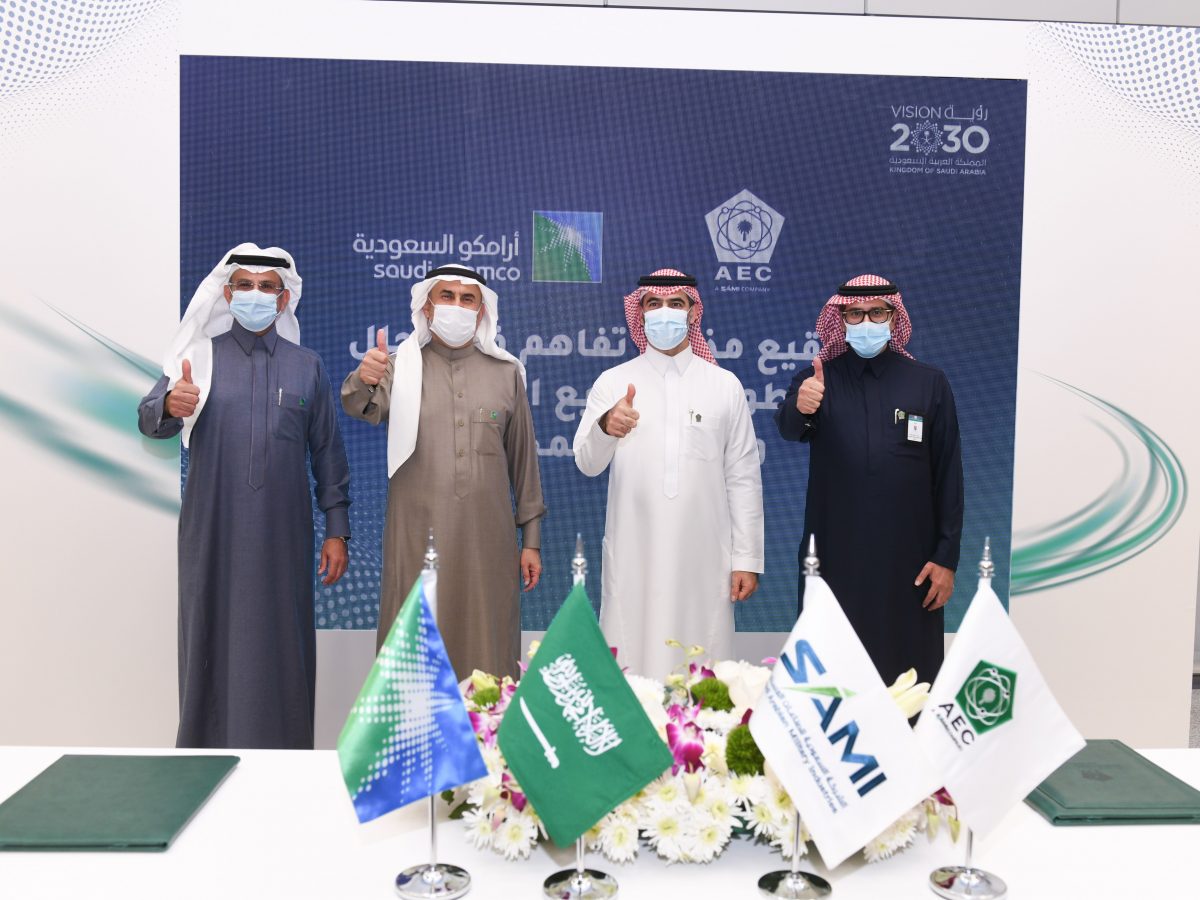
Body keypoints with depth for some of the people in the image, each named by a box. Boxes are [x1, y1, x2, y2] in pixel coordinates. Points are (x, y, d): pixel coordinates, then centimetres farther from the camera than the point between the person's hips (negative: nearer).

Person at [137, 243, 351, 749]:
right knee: (213, 641, 5)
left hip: (282, 536, 1)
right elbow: (149, 420, -6)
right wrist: (170, 407, -30)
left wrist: (337, 530, 2)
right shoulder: (199, 357, 6)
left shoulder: (307, 366, 9)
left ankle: (283, 757, 16)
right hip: (212, 533, 0)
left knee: (280, 647, 5)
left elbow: (327, 453, 7)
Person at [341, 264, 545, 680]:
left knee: (486, 646, 7)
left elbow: (523, 457, 9)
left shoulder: (506, 371, 8)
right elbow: (361, 408, -17)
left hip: (487, 538, 1)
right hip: (417, 536, -1)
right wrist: (364, 381, -41)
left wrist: (531, 537, 8)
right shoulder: (400, 365, 3)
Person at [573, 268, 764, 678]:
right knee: (631, 671, 2)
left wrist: (747, 559, 2)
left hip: (704, 559, 1)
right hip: (634, 559, 0)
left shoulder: (725, 385, 7)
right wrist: (606, 428, -27)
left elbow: (743, 478, 6)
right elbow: (586, 463, -4)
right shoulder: (613, 382, 5)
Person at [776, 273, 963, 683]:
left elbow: (948, 476, 4)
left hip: (908, 561, 0)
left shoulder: (929, 383, 4)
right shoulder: (817, 380, 3)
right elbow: (787, 429, -18)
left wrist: (946, 557, 0)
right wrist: (799, 407, -41)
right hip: (834, 558, 0)